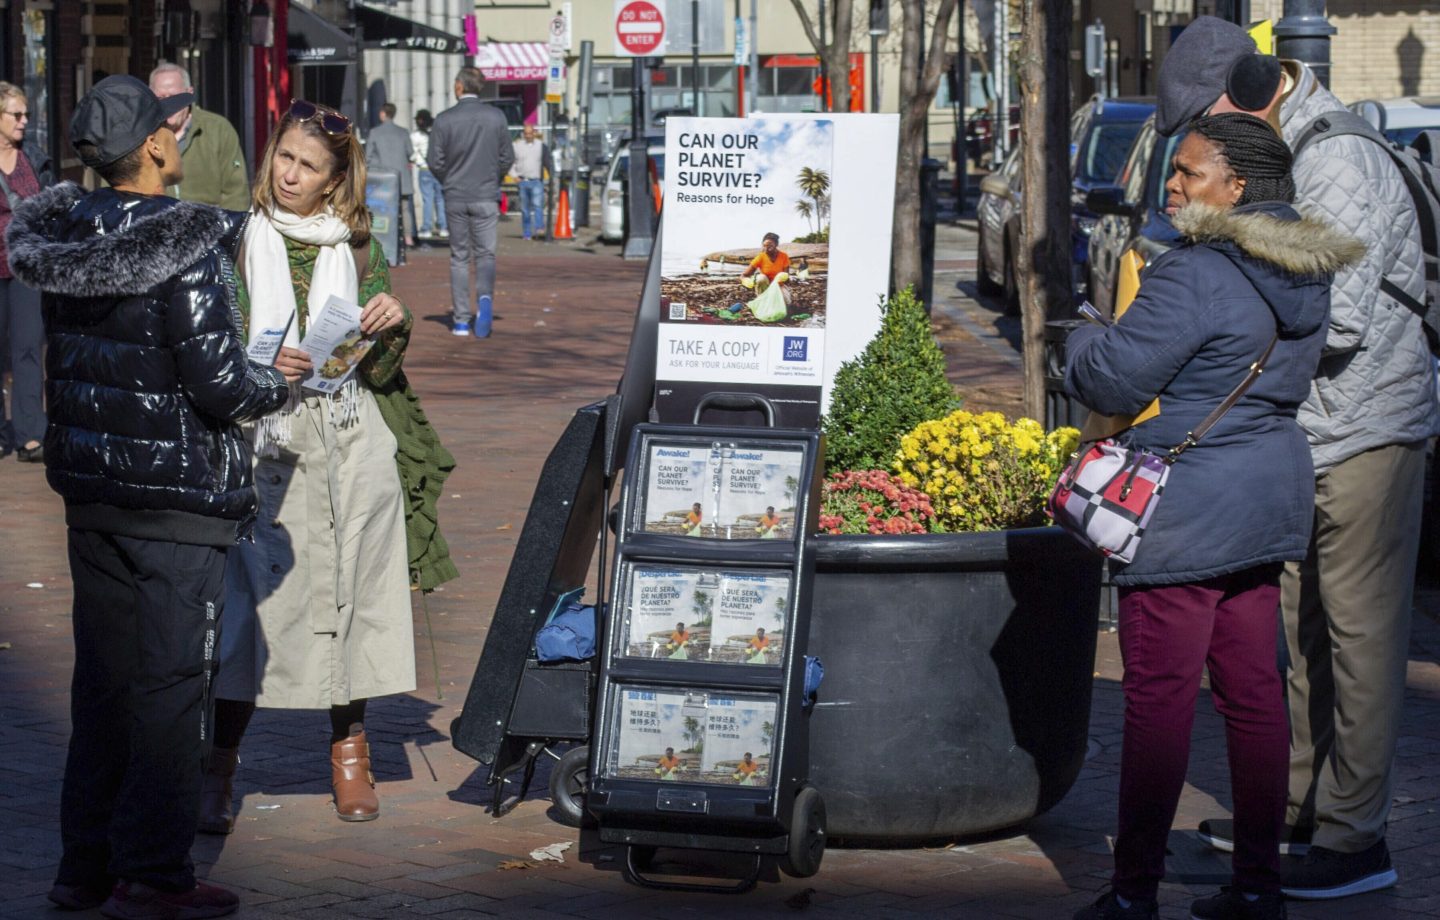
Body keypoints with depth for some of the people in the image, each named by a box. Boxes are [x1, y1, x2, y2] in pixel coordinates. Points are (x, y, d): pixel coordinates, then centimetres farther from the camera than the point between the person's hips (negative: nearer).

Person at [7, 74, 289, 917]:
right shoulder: (186, 246, -18)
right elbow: (221, 383, -21)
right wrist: (277, 387, 1)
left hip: (91, 489, 7)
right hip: (177, 497, -7)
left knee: (104, 675, 15)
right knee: (171, 683, 0)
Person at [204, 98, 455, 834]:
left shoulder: (358, 251, 9)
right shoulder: (238, 241, 4)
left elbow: (379, 372, 10)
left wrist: (391, 327, -9)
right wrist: (260, 367, -16)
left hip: (351, 443, 2)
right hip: (265, 445, -2)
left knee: (353, 589, 6)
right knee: (251, 598, -6)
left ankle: (349, 752, 21)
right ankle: (217, 771, 1)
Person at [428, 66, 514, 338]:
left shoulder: (444, 119, -7)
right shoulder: (496, 117, -3)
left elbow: (436, 162, -5)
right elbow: (507, 158, 2)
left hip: (455, 198, 0)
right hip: (486, 198, 0)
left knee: (459, 257, 9)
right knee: (485, 254, 6)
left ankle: (461, 320, 7)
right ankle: (485, 296, -23)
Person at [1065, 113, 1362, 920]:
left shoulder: (1196, 277, -19)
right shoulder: (1306, 275, 10)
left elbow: (1113, 378, -18)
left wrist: (1085, 340, 4)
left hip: (1186, 513, -9)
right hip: (1270, 498, 9)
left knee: (1161, 700, -3)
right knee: (1254, 692, 12)